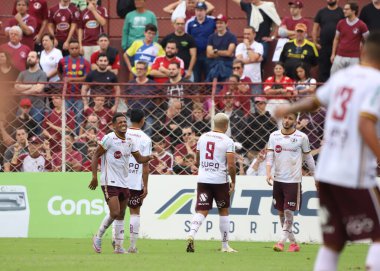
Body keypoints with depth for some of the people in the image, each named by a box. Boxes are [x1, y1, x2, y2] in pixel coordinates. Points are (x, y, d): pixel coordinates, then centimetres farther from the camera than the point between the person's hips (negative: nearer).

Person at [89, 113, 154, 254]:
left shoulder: (130, 141, 10)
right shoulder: (109, 138, -10)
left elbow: (139, 158, 16)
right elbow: (95, 156, -6)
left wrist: (149, 157, -7)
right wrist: (94, 177, -12)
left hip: (124, 182, 7)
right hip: (110, 182, -7)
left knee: (121, 215, 10)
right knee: (115, 212, -16)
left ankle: (119, 246, 17)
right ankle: (98, 237, 4)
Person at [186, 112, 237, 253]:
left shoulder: (203, 137, 6)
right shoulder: (227, 141, -8)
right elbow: (231, 165, -13)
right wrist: (233, 182, -1)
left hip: (203, 179, 3)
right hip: (220, 180, -3)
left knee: (201, 211, 2)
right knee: (223, 211, 12)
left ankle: (191, 235, -23)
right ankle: (225, 245, 18)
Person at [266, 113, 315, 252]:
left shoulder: (302, 137, -3)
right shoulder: (274, 136, 4)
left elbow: (308, 158, 6)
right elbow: (269, 156, 0)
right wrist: (268, 173, -15)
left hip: (293, 180, -4)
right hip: (278, 179, 4)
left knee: (288, 211, -9)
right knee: (281, 212, 8)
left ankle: (281, 242, -9)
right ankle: (293, 243, 18)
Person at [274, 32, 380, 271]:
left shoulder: (342, 76, 11)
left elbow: (315, 101, 29)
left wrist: (289, 109, 49)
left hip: (326, 171, 7)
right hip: (355, 175, -7)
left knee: (332, 243, 11)